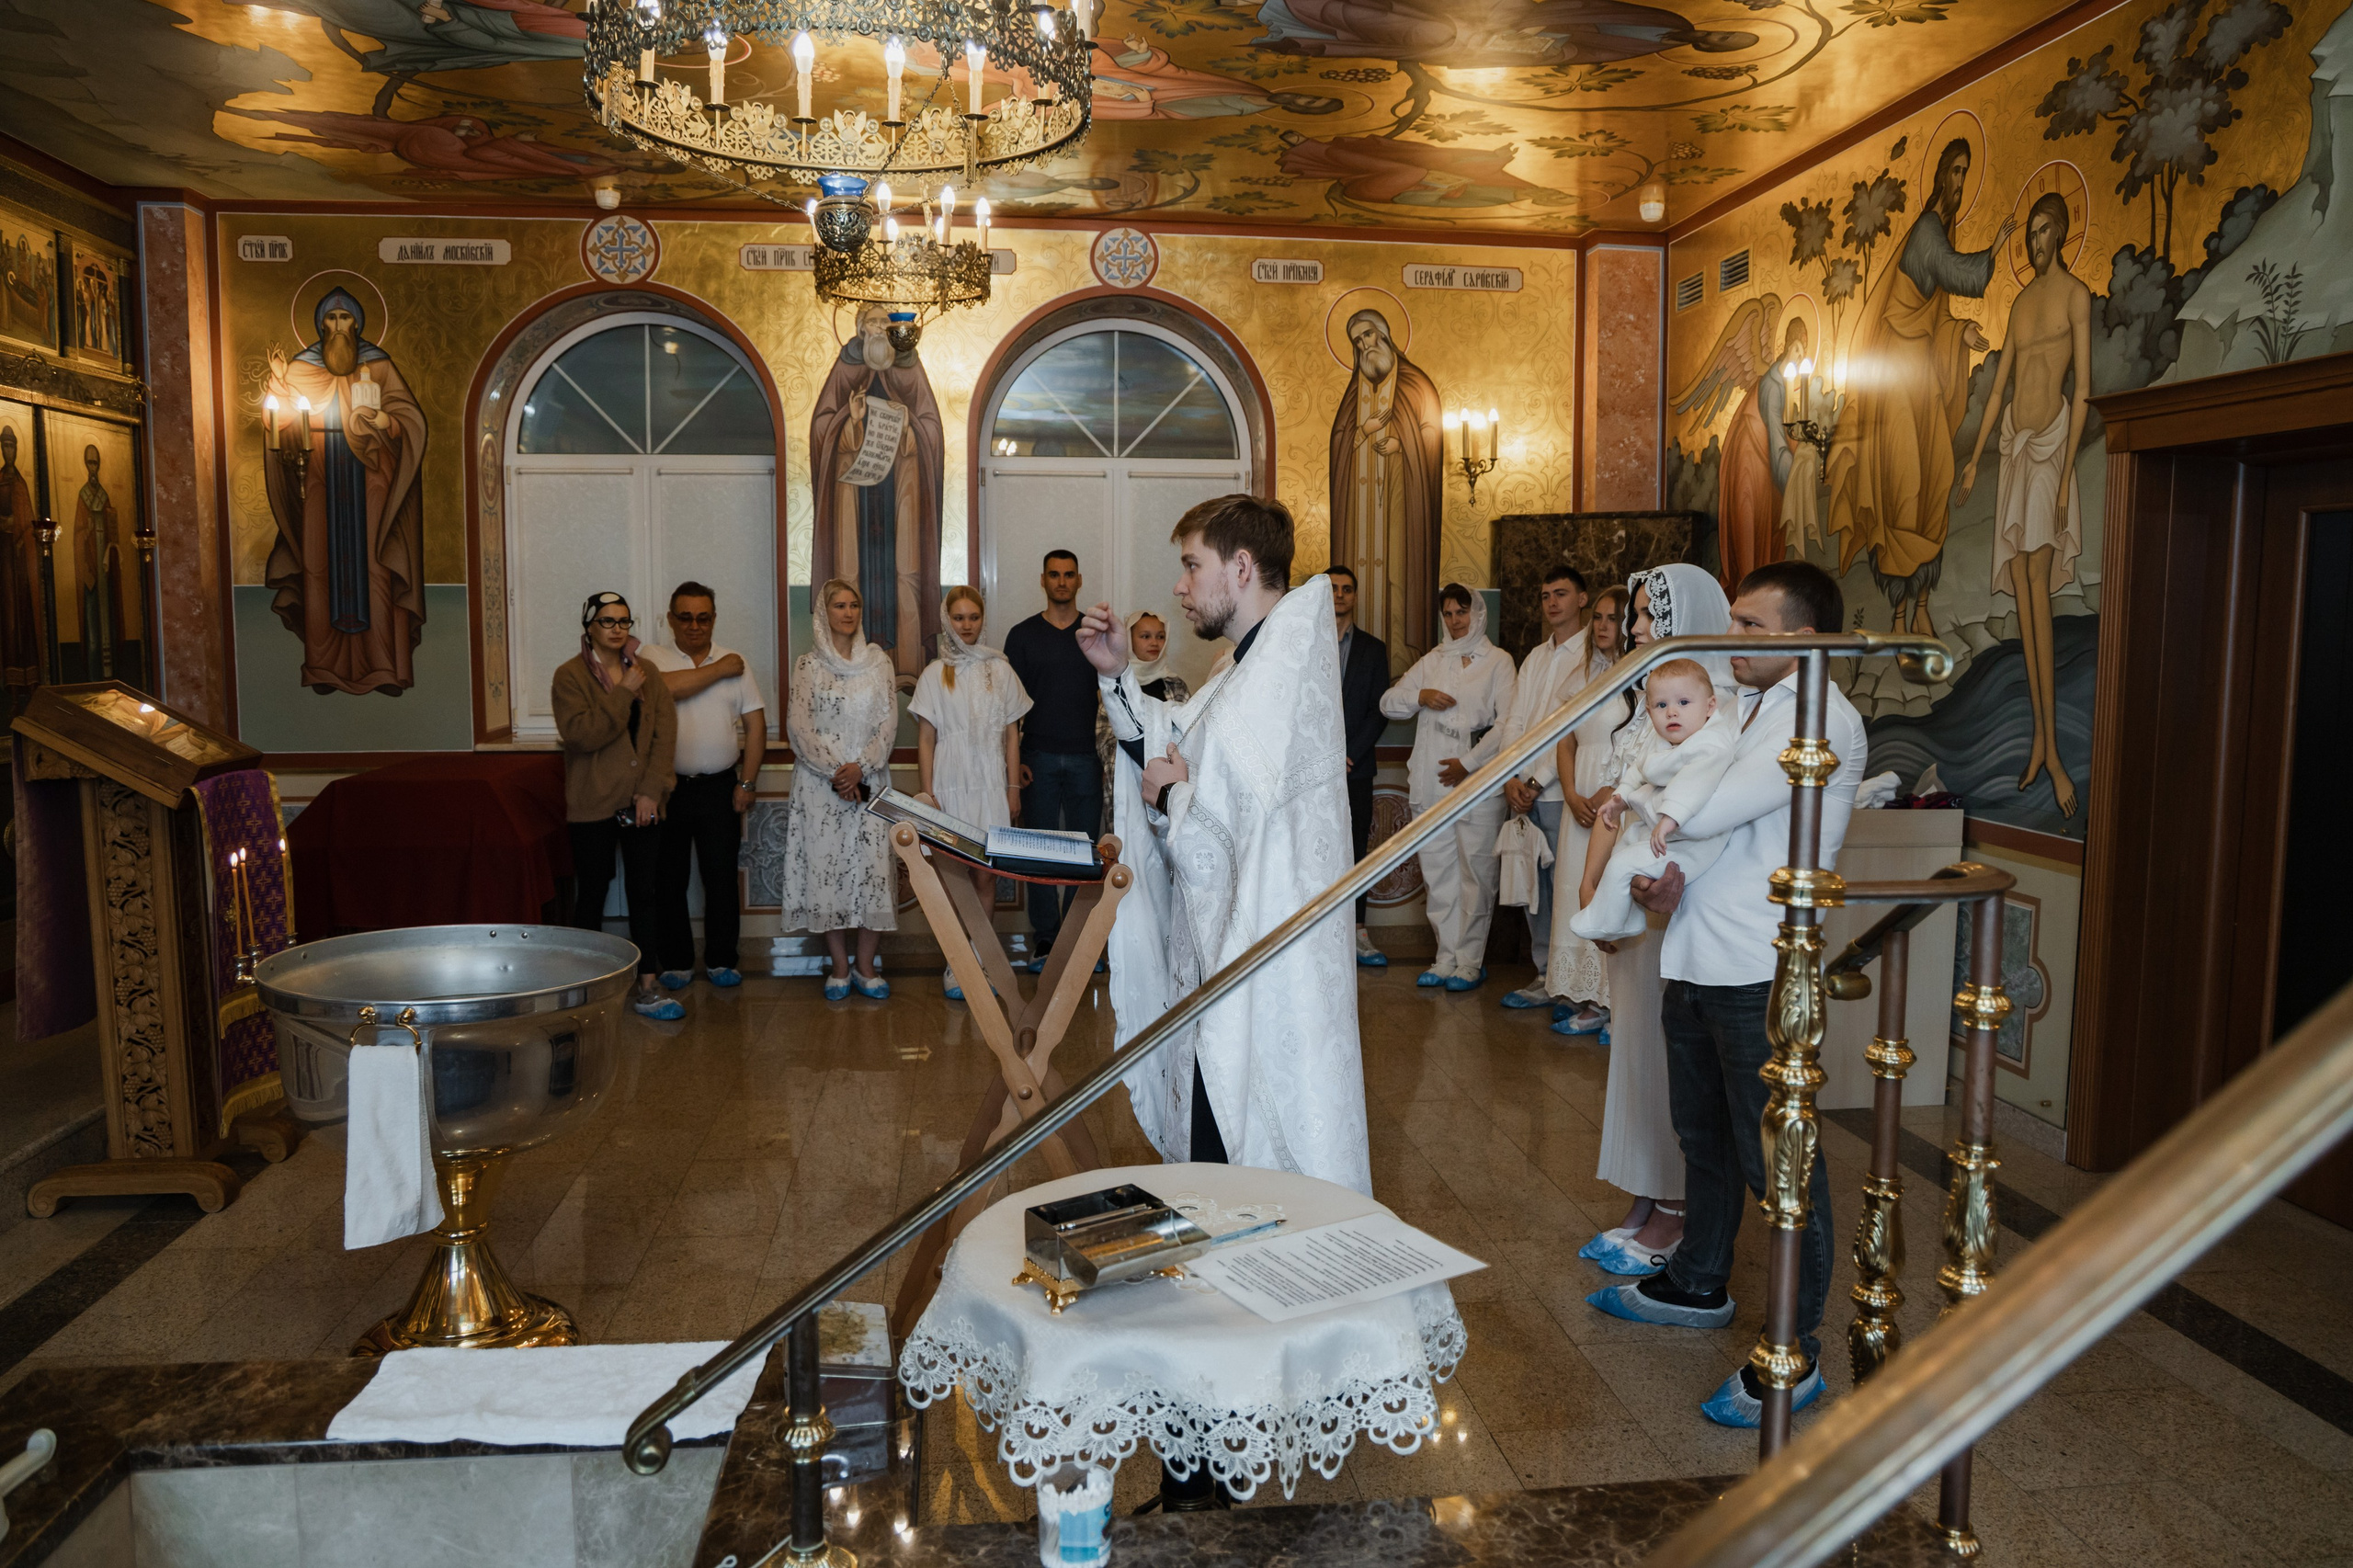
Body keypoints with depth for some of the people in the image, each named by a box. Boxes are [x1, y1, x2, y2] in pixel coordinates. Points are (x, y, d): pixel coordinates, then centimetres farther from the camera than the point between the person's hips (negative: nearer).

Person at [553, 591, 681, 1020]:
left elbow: (665, 731, 2)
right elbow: (579, 733, -16)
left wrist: (652, 790, -8)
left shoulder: (646, 672, 9)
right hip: (593, 805, -3)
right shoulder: (570, 675, -2)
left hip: (642, 802, 3)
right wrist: (622, 694, -16)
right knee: (592, 895, 6)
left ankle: (647, 988, 9)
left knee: (644, 892, 4)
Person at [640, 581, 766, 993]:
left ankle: (722, 960, 17)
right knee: (669, 879, 6)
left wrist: (748, 782, -1)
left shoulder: (736, 665, 8)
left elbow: (756, 725, 6)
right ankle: (676, 961, 18)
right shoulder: (652, 659, 1)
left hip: (719, 788, 1)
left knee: (723, 877, 4)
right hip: (667, 787, -1)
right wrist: (719, 669, -11)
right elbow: (667, 687, -22)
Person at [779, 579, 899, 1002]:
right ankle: (839, 968, 11)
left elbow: (888, 722, 2)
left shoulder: (878, 662, 8)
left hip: (870, 781, 1)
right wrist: (834, 771, -12)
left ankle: (865, 967, 8)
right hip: (820, 783, -1)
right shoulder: (807, 665, 4)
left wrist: (859, 767, -11)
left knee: (873, 868, -4)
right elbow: (799, 727, -2)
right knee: (826, 867, 0)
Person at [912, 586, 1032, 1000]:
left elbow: (1011, 734, 11)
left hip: (992, 784, 1)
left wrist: (1014, 787, 5)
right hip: (952, 785, -1)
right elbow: (926, 740, 3)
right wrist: (927, 794, -3)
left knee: (986, 873, -1)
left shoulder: (1000, 670, 9)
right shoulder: (935, 674, 5)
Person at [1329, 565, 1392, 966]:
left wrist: (1349, 754, -5)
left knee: (1354, 851, 1)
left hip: (1355, 766, 1)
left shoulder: (1373, 649, 13)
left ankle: (1356, 934, 3)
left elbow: (1379, 711, 6)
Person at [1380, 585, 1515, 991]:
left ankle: (1470, 961, 5)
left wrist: (1471, 763, -13)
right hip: (1430, 786, 5)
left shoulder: (1498, 661, 2)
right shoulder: (1432, 661, 17)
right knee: (1438, 874, 8)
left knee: (1475, 874, -3)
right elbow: (1388, 703, 14)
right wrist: (1419, 696, -5)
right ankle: (1446, 958, 16)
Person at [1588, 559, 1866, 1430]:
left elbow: (1714, 809, -23)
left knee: (1777, 1159, -3)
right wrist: (1659, 877, -8)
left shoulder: (1822, 720, -14)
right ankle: (1698, 1286, 41)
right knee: (1704, 1135, 22)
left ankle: (1794, 1357, 7)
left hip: (1762, 972, -9)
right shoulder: (1740, 706, 14)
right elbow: (1684, 820, 13)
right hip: (1697, 958, 9)